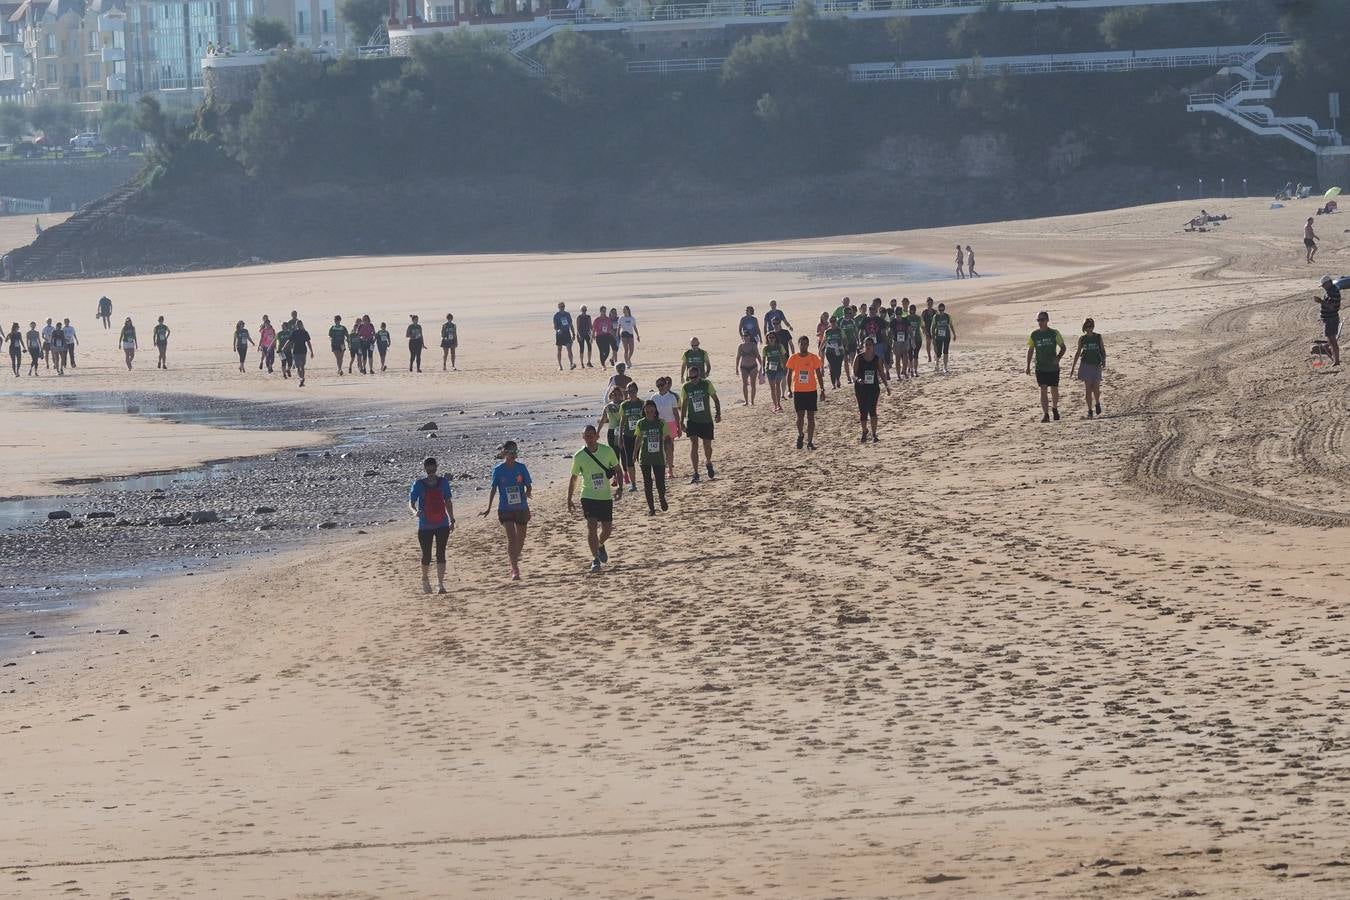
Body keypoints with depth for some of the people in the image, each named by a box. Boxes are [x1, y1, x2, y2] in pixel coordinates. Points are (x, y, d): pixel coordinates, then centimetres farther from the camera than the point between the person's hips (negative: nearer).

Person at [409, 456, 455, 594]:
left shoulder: (443, 482, 5)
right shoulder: (419, 484, -3)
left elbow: (448, 502, 14)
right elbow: (411, 502, -5)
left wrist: (452, 520, 12)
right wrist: (415, 511, -27)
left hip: (442, 524, 2)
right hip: (425, 525, -2)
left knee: (440, 554, -5)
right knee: (426, 555, 3)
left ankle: (440, 583, -3)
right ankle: (425, 580, 28)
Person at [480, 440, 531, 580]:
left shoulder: (521, 467, 1)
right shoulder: (498, 469, -4)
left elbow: (528, 485, 2)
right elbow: (493, 489, 0)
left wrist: (526, 494, -22)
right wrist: (489, 508, -5)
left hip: (521, 508, 3)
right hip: (505, 509, -3)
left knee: (521, 538, 9)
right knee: (511, 537, -16)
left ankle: (514, 563, 33)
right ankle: (515, 570, -16)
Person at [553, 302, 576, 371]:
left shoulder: (567, 314, 9)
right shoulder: (556, 315, -1)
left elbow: (571, 325, 15)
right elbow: (555, 326, -6)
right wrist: (557, 330, -28)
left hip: (567, 333, 2)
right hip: (559, 334, -2)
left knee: (569, 348, -11)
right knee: (559, 350, 4)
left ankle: (571, 363, -18)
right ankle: (560, 366, 10)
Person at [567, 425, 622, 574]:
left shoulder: (607, 451, -4)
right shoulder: (579, 456, -6)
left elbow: (617, 470, 7)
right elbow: (573, 478, 5)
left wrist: (620, 489, -3)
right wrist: (569, 499, 5)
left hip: (606, 496, 2)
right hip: (588, 496, -2)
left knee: (607, 528, 7)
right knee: (592, 525, -15)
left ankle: (600, 545, 40)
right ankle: (595, 559, -12)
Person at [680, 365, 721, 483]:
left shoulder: (706, 384, -8)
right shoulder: (686, 387, -4)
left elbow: (715, 399, 2)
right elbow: (684, 405, 7)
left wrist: (718, 413, -7)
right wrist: (681, 421, 6)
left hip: (706, 420, 0)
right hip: (692, 420, 0)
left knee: (707, 446, 7)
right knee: (693, 444, -13)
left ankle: (708, 462, 41)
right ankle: (695, 473, -11)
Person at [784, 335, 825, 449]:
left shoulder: (813, 358, -1)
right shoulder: (793, 358, -1)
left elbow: (819, 375, 4)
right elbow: (789, 374, 5)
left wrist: (822, 390, 0)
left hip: (811, 390, 0)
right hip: (798, 391, 0)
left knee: (810, 416, 0)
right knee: (800, 415, 0)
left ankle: (810, 442, 4)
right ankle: (800, 435, 27)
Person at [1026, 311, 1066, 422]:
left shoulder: (1054, 334, -1)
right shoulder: (1034, 335, 3)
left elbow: (1062, 347, 6)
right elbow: (1030, 350, 12)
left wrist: (1058, 358, -12)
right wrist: (1028, 366, 7)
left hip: (1053, 367, 0)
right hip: (1040, 367, 0)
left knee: (1054, 390, 9)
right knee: (1043, 390, -9)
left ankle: (1054, 408, 34)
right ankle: (1045, 414, -11)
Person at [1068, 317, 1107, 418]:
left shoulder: (1098, 337, 2)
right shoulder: (1082, 338, 4)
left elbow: (1103, 350, 6)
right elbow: (1078, 353, 11)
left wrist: (1103, 360, -13)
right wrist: (1073, 367, 11)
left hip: (1096, 365, -1)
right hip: (1086, 365, 1)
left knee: (1096, 388, -4)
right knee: (1087, 389, -4)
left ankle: (1097, 404, 26)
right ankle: (1090, 410, 2)